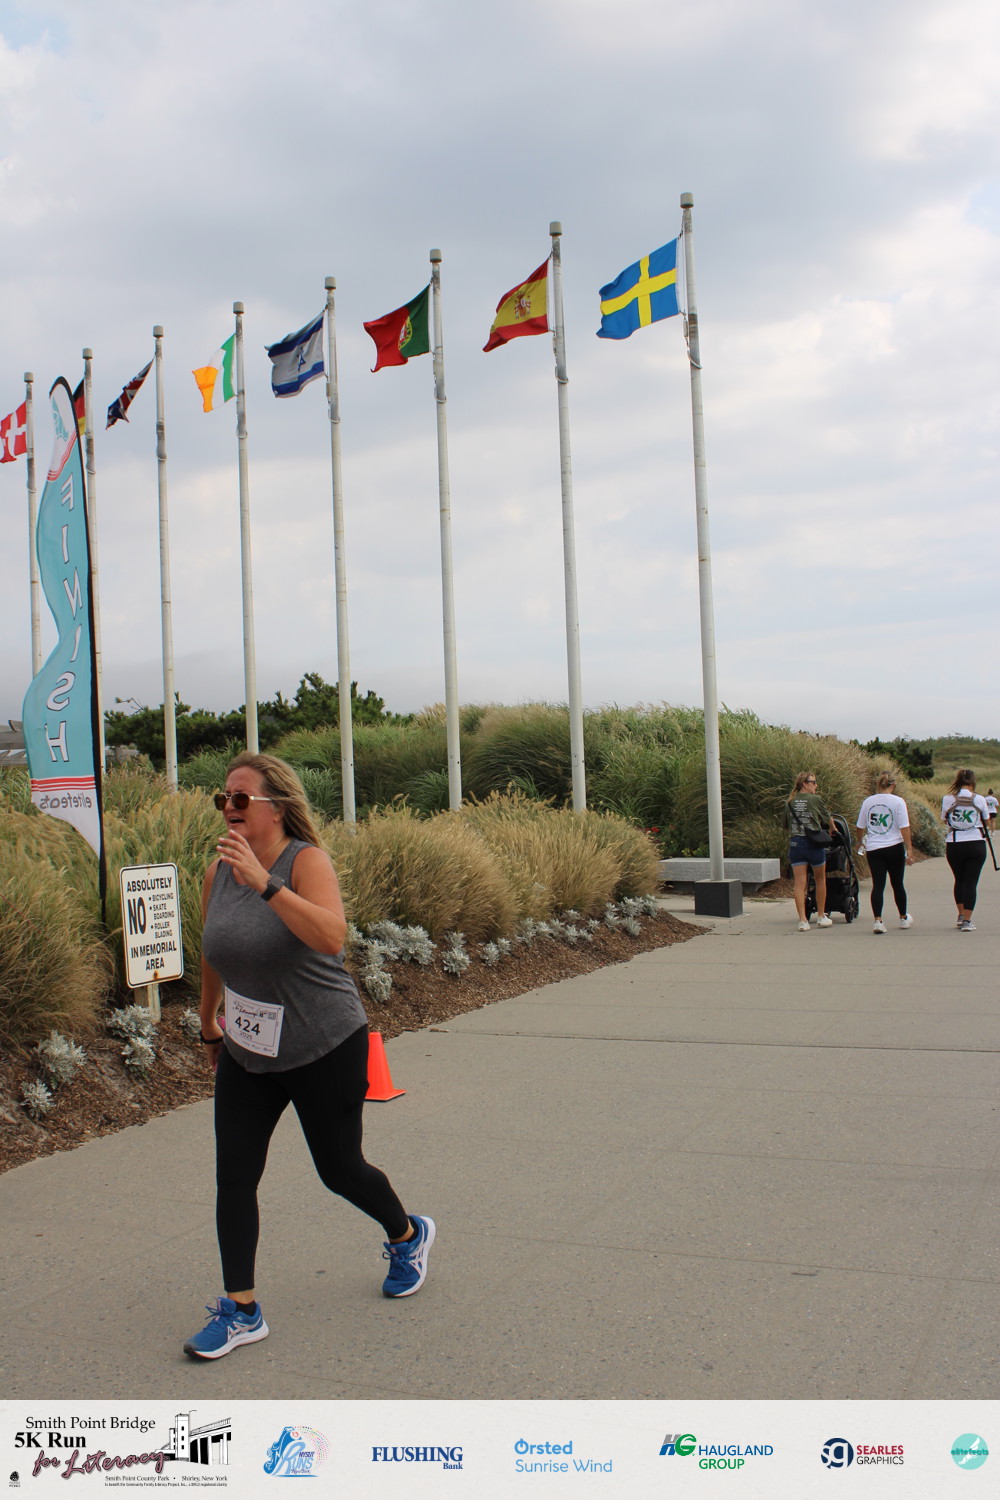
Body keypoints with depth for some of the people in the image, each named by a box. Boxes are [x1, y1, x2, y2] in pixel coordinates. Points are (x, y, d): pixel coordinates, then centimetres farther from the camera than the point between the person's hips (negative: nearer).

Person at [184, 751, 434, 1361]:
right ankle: (242, 1310, 14)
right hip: (245, 1054, 5)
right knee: (234, 1176, -1)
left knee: (339, 1169, 10)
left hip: (325, 1051, -5)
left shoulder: (307, 861, -19)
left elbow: (331, 936, -38)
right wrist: (210, 1024, 26)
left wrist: (265, 883, -43)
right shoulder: (218, 873, -1)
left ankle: (408, 1236, 39)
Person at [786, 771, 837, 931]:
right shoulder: (815, 799, -1)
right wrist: (833, 829, 35)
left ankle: (802, 921, -6)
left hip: (794, 843, 3)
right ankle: (822, 917, 23)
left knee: (799, 883, 0)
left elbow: (788, 825, 11)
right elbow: (827, 818, 15)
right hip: (814, 843, -3)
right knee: (820, 880, 14)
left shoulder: (789, 803, 8)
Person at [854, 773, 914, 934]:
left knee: (878, 885, 0)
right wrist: (909, 849, -7)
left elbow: (860, 826, 11)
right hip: (894, 848, -2)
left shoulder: (867, 802, 2)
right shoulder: (898, 801, -6)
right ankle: (903, 918, 28)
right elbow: (904, 827, -10)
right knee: (897, 884, 13)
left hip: (873, 849, 2)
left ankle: (878, 920, -12)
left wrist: (860, 842, 29)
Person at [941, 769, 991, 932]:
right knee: (971, 882, 2)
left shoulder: (947, 799, -4)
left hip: (954, 845, 1)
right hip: (976, 844, -1)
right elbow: (987, 821, 9)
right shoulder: (979, 800, -5)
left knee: (959, 880, 20)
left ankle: (961, 915, 25)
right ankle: (967, 921, -3)